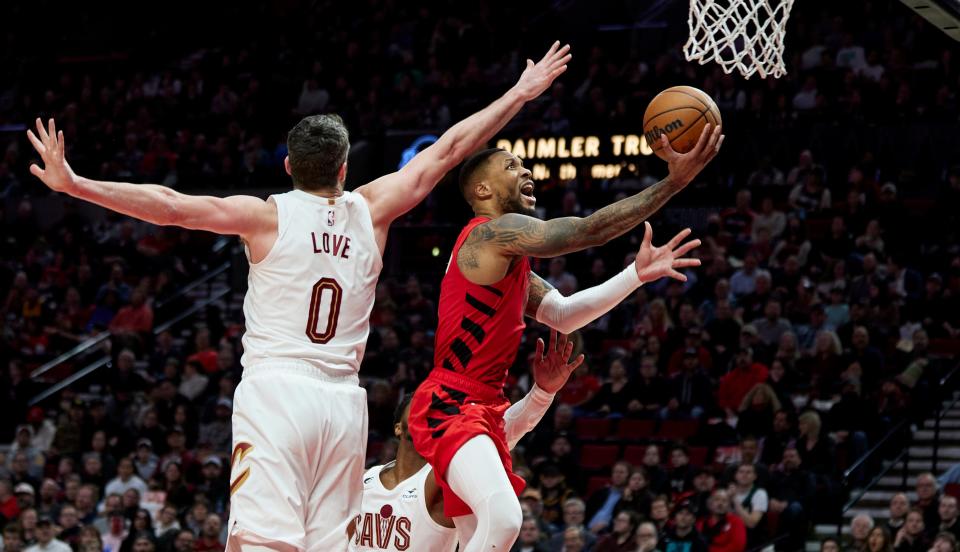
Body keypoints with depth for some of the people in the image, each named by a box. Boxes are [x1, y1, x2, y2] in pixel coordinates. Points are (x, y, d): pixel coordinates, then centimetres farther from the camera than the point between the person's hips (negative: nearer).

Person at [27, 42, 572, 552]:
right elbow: (447, 150, 19)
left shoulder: (267, 216, 1)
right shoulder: (369, 212, 10)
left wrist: (75, 184, -11)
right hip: (344, 402, 4)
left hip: (277, 388, -4)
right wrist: (521, 93, 28)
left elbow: (171, 206, -9)